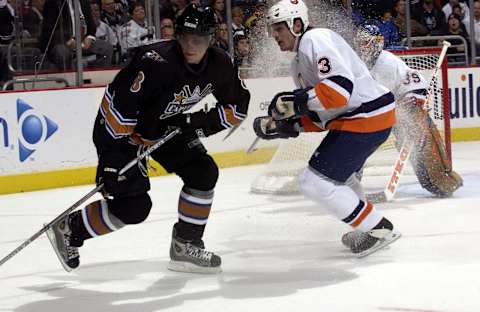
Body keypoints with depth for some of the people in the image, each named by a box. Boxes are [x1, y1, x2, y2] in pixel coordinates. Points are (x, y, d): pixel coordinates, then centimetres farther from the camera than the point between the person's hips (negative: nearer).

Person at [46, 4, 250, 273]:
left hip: (168, 128, 7)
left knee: (204, 173, -5)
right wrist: (113, 157, -32)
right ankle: (70, 230, 5)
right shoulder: (156, 62, -34)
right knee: (135, 206, -15)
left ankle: (186, 244, 9)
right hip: (124, 132, -7)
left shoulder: (220, 64, -13)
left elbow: (238, 106, 0)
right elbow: (116, 107, -33)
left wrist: (203, 122, -16)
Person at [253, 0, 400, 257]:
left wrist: (294, 102, -25)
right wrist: (284, 125, 6)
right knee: (336, 173, 30)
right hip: (353, 118, 11)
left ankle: (379, 230, -3)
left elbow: (340, 87, -27)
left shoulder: (315, 40, -14)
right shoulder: (299, 64, 19)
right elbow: (320, 115, 19)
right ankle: (366, 226, 37)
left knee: (315, 182, -10)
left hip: (366, 117, -11)